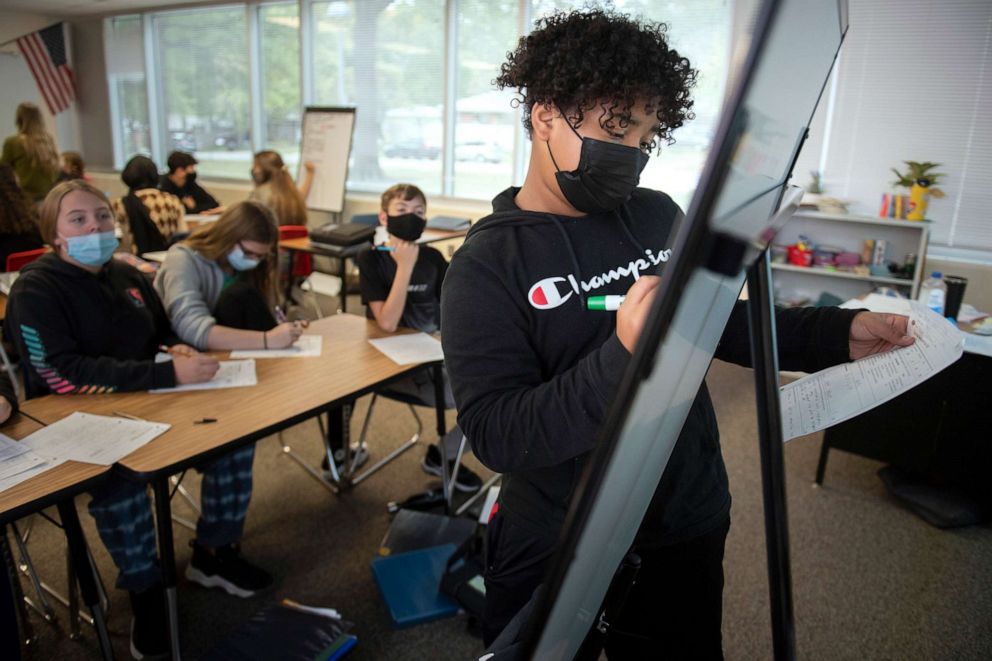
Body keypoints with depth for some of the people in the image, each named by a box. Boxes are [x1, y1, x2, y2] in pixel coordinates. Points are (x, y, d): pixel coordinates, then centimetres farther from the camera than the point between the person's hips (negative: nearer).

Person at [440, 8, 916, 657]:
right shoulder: (486, 267, -17)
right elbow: (494, 435, -25)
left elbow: (717, 322, 12)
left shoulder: (660, 216, -1)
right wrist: (622, 358, -38)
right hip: (556, 553, -4)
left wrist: (838, 334, -2)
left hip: (688, 530, 5)